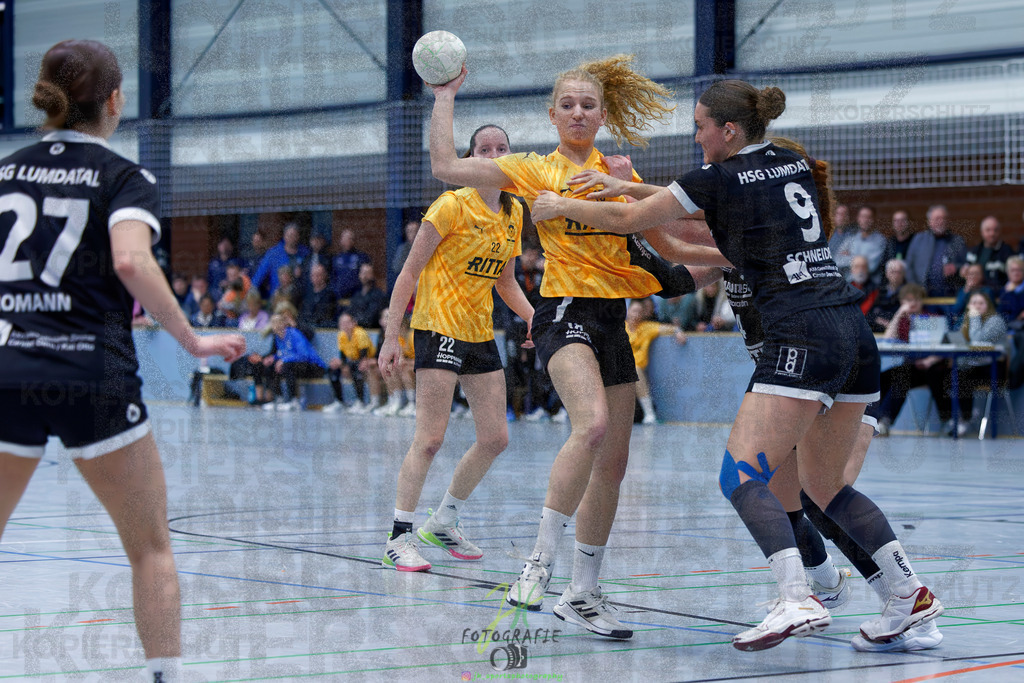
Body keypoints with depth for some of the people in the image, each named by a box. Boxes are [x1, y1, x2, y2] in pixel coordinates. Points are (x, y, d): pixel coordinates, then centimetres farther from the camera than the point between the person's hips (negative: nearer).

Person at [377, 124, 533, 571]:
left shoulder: (514, 214, 9)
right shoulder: (452, 206, -11)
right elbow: (409, 272, -9)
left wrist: (534, 317, 4)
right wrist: (391, 336, -14)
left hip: (481, 333, 7)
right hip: (438, 328, -7)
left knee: (495, 439, 6)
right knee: (430, 438, -12)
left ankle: (443, 523, 22)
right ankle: (399, 539, -6)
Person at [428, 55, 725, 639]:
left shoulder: (619, 171, 17)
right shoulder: (536, 170, 4)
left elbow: (656, 235, 18)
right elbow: (447, 167, -4)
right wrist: (445, 97, -1)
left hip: (613, 320, 6)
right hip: (566, 312, -6)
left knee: (613, 464, 7)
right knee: (593, 424, -32)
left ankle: (583, 594, 18)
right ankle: (541, 561, -25)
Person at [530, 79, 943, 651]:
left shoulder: (723, 177, -2)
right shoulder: (795, 166, 18)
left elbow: (626, 220, 9)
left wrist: (560, 206, 25)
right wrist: (631, 186, 30)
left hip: (800, 336, -8)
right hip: (856, 331, 8)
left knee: (742, 476, -13)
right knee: (824, 486, 17)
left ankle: (798, 601, -30)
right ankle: (912, 593, 11)